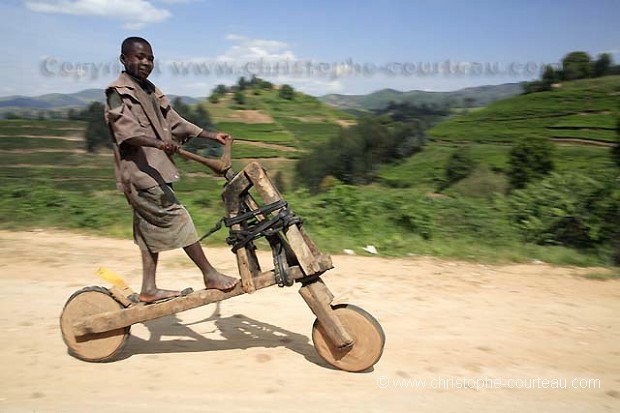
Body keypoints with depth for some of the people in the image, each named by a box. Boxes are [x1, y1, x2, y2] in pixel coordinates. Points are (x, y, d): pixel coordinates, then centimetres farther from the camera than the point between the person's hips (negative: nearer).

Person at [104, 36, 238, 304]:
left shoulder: (151, 91, 19)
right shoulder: (118, 92, -9)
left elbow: (175, 123, 17)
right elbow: (127, 131, -24)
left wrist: (212, 136, 10)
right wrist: (158, 143, -42)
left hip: (156, 170, 9)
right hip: (140, 171, -9)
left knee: (152, 230, 10)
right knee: (177, 220, -10)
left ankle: (149, 288, 17)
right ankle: (210, 275, -4)